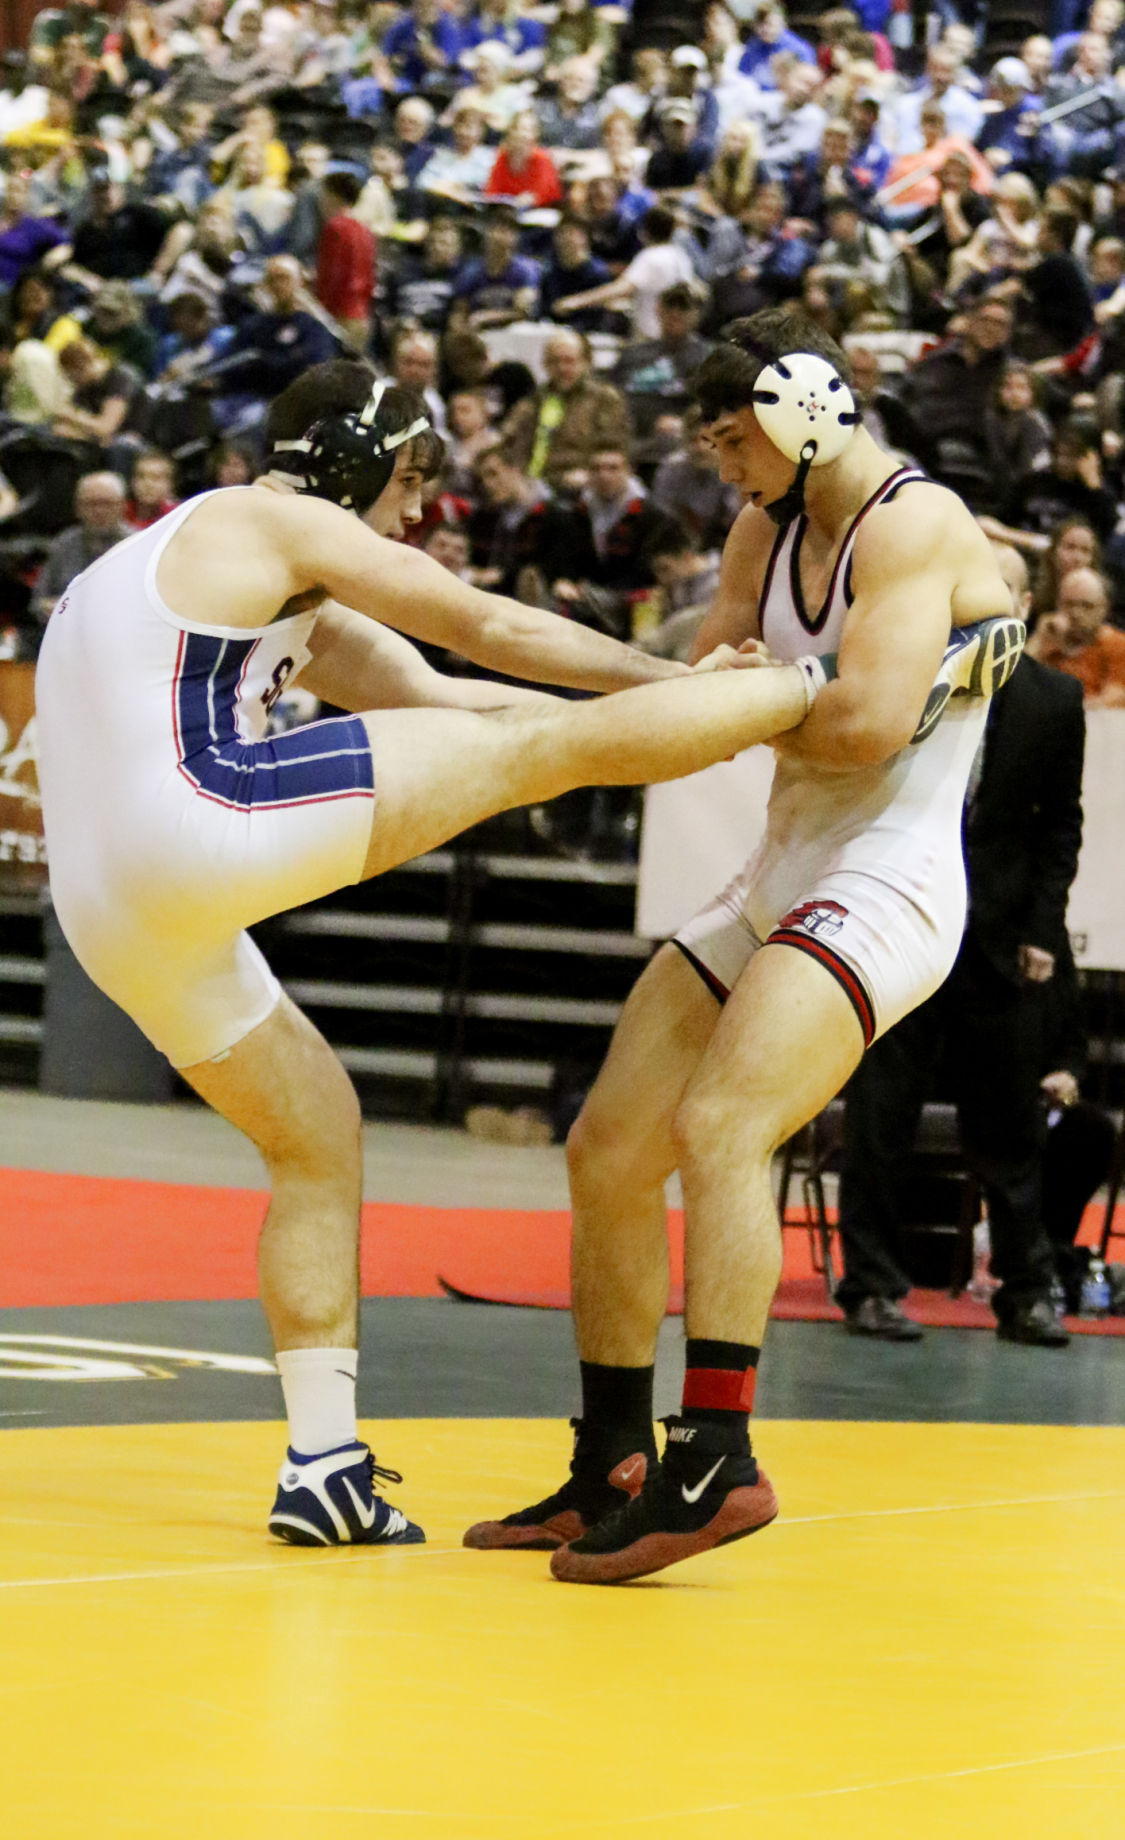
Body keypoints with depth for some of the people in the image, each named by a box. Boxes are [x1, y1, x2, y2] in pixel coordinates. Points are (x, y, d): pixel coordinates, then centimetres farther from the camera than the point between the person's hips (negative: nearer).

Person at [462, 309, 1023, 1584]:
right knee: (607, 1155, 9)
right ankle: (610, 1478, 20)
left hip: (882, 888, -10)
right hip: (776, 887, 10)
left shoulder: (913, 526, -13)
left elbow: (871, 722, -24)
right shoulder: (770, 530, 15)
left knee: (718, 1127, -30)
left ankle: (714, 1463, -36)